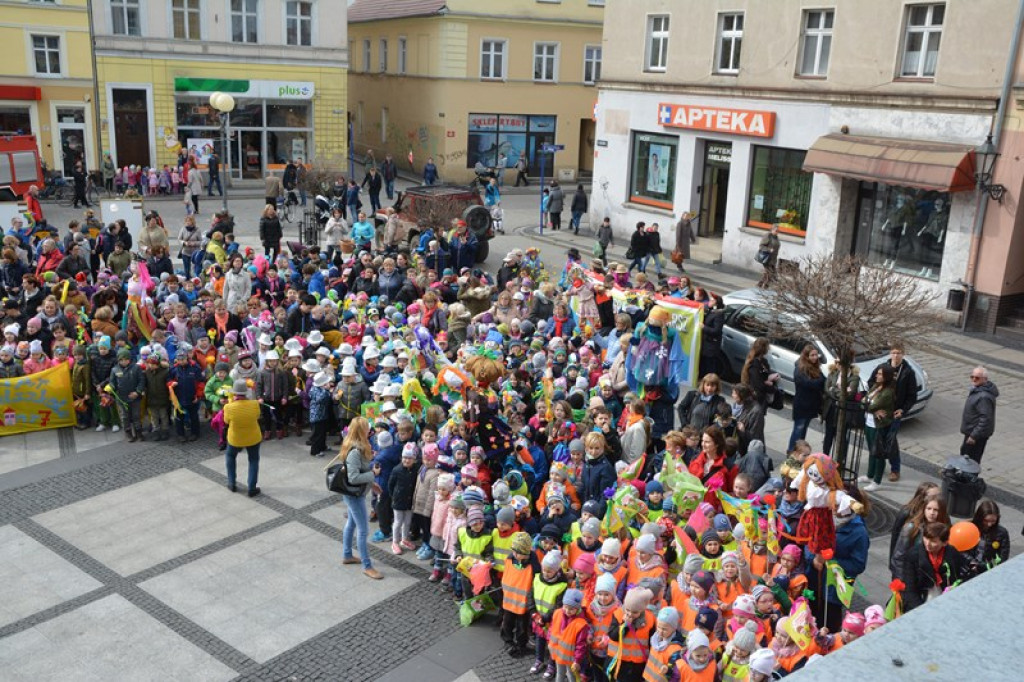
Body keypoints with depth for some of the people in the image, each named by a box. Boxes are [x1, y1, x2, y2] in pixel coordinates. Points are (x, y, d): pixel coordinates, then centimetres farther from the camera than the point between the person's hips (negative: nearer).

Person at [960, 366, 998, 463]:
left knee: (972, 458, -3)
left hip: (978, 433, -11)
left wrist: (974, 435, -25)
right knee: (964, 451, 25)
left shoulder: (984, 397, -29)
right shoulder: (977, 388, 5)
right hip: (971, 430, 11)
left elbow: (985, 418, -29)